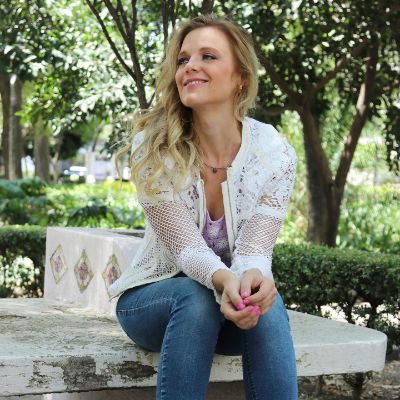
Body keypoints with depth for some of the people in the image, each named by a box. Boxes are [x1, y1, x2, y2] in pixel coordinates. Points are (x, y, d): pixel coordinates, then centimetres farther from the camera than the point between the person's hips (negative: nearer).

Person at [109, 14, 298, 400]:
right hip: (154, 297, -1)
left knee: (265, 302, -32)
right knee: (196, 297, -34)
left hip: (231, 297, 1)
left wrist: (254, 278, -45)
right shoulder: (152, 146, -18)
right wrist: (223, 280, -46)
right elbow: (184, 246, -23)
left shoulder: (274, 153, -15)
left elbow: (254, 249, -19)